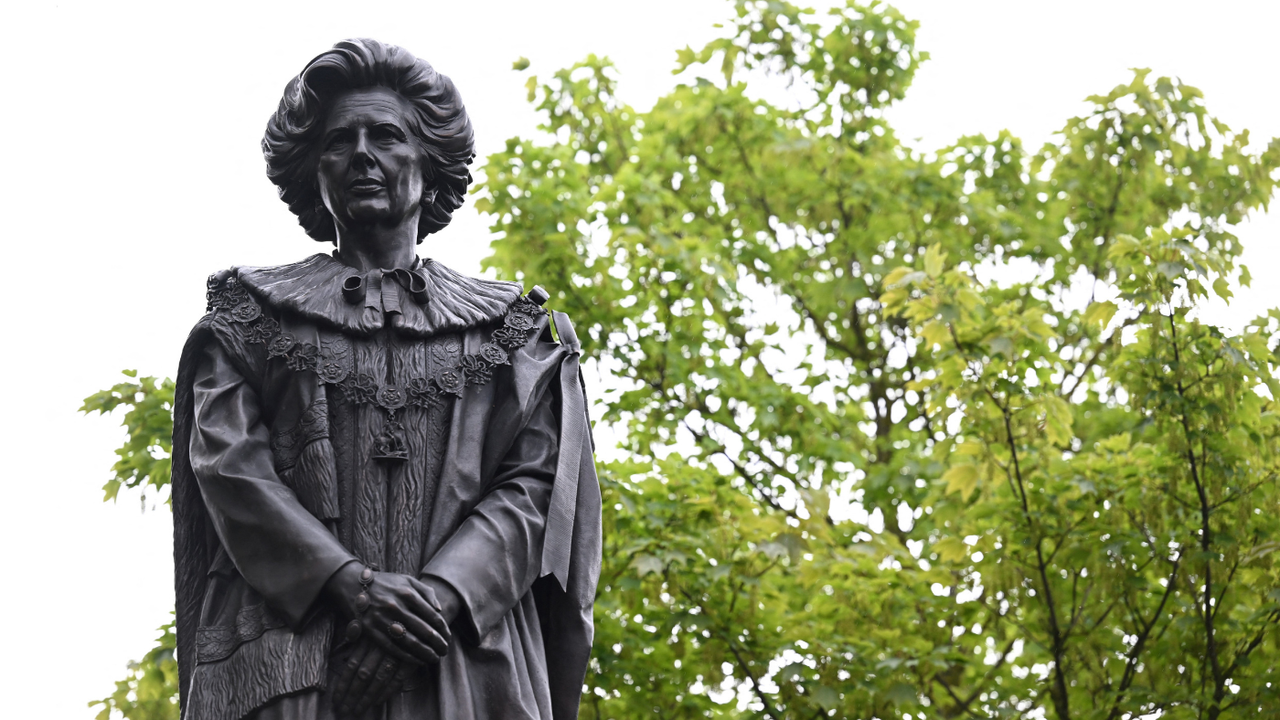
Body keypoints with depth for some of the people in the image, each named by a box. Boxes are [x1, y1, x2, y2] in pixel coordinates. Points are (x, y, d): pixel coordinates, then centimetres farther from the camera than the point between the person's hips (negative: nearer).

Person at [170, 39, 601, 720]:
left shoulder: (510, 327, 19)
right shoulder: (252, 313, 19)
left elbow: (535, 481, 6)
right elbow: (228, 464, 5)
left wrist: (437, 596, -12)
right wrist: (350, 582, -11)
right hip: (286, 656, 0)